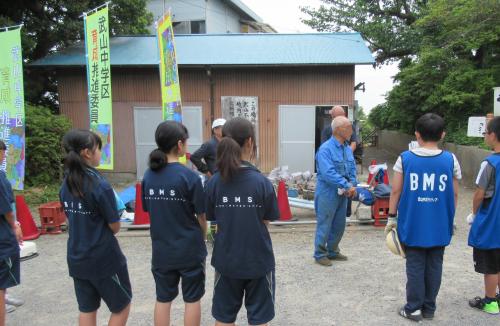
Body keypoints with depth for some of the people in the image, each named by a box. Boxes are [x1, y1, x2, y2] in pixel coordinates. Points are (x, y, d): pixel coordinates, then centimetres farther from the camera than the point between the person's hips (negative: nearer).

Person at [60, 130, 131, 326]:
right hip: (104, 257, -7)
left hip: (76, 257, 7)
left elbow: (72, 220, 9)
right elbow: (115, 227, -13)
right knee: (122, 306, 12)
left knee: (87, 309, 18)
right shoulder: (100, 185, -20)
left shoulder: (66, 185, 1)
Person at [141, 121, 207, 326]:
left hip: (161, 249, 4)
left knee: (163, 299, 16)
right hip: (189, 249, -4)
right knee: (192, 300, 12)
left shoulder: (148, 175, -3)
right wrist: (202, 238, 8)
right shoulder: (189, 176, -17)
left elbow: (149, 211, 4)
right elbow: (201, 216, -11)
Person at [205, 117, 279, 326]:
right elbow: (266, 222, -8)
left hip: (226, 259, 2)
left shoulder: (214, 182, -9)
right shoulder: (262, 182, -15)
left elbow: (215, 220, -3)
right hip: (258, 259, -2)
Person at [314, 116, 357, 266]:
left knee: (339, 225, 17)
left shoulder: (347, 148, 6)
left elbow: (352, 169, 10)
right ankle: (320, 254, 17)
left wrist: (352, 185, -8)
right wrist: (347, 186, -24)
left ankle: (332, 251, 33)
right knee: (324, 225, 3)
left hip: (343, 194, 8)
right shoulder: (326, 149, -19)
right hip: (328, 193, -8)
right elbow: (329, 173, -26)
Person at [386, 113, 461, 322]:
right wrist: (449, 219, 16)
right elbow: (454, 194, 3)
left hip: (413, 224, -1)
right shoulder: (450, 160, -4)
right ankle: (429, 308, 24)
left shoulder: (405, 158, -6)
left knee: (415, 266, 8)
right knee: (434, 266, 12)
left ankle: (413, 309, 15)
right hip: (439, 225, 1)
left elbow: (396, 191, -5)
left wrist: (392, 217, 5)